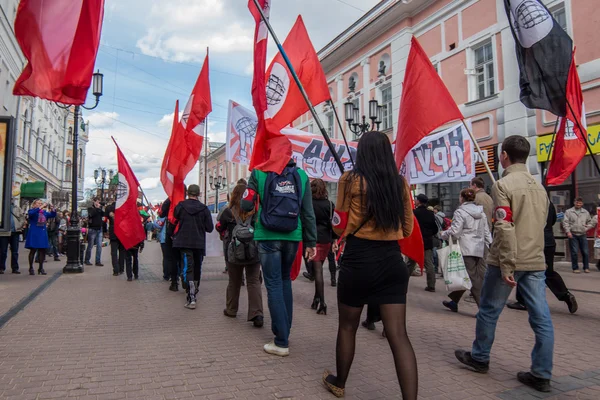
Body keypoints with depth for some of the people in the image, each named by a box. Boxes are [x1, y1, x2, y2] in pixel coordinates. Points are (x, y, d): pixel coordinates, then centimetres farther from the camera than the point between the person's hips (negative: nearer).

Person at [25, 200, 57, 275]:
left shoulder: (44, 212, 13)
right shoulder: (31, 211, -1)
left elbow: (53, 215, 6)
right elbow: (31, 213, -23)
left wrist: (52, 208, -12)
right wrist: (41, 207, -28)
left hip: (43, 233, 5)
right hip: (34, 233, -4)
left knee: (42, 251, 4)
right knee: (33, 250, 1)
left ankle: (41, 268, 13)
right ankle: (31, 268, 10)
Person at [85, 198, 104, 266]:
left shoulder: (99, 209, 13)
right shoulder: (90, 208, 0)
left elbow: (103, 214, 0)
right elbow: (91, 214, -19)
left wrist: (101, 208, -10)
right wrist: (97, 208, -15)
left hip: (99, 229, 4)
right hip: (92, 229, -4)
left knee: (99, 246, 0)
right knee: (90, 246, 3)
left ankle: (98, 261, 4)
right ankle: (87, 260, 17)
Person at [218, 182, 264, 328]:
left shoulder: (228, 211, -6)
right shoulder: (256, 211, -6)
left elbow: (220, 228, 7)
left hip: (233, 252, 0)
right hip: (253, 252, 0)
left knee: (234, 282, 17)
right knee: (254, 282, 4)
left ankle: (231, 310, 32)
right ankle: (257, 314, -7)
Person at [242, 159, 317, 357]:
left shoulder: (259, 173, -2)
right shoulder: (301, 175, 3)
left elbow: (246, 205, -4)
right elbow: (308, 211, 1)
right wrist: (311, 242, 6)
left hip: (268, 236, -3)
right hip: (292, 237, 3)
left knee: (274, 285, 2)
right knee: (285, 281, 19)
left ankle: (281, 342, 4)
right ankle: (284, 332, 27)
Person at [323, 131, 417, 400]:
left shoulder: (351, 180, -7)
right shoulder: (401, 183, 3)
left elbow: (340, 227, -1)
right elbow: (407, 229, 11)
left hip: (358, 260, -3)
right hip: (393, 261, 3)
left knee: (347, 327, 16)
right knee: (398, 334, 4)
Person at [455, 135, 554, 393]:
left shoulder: (503, 185, -11)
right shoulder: (540, 187, 13)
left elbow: (505, 228, -19)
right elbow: (539, 225, 19)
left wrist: (506, 266, -18)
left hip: (510, 261, -7)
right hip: (536, 262, 7)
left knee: (488, 311, 9)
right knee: (541, 319, 6)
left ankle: (479, 358, 24)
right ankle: (541, 375, 13)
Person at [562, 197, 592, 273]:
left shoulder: (586, 212, 12)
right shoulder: (568, 212, 2)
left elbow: (590, 222, 21)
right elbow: (565, 222, -3)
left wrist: (587, 228, 5)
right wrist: (568, 231, -12)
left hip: (583, 235, 3)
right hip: (573, 235, -3)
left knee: (586, 252, 3)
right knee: (574, 252, -1)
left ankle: (586, 267, 15)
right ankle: (575, 268, 9)